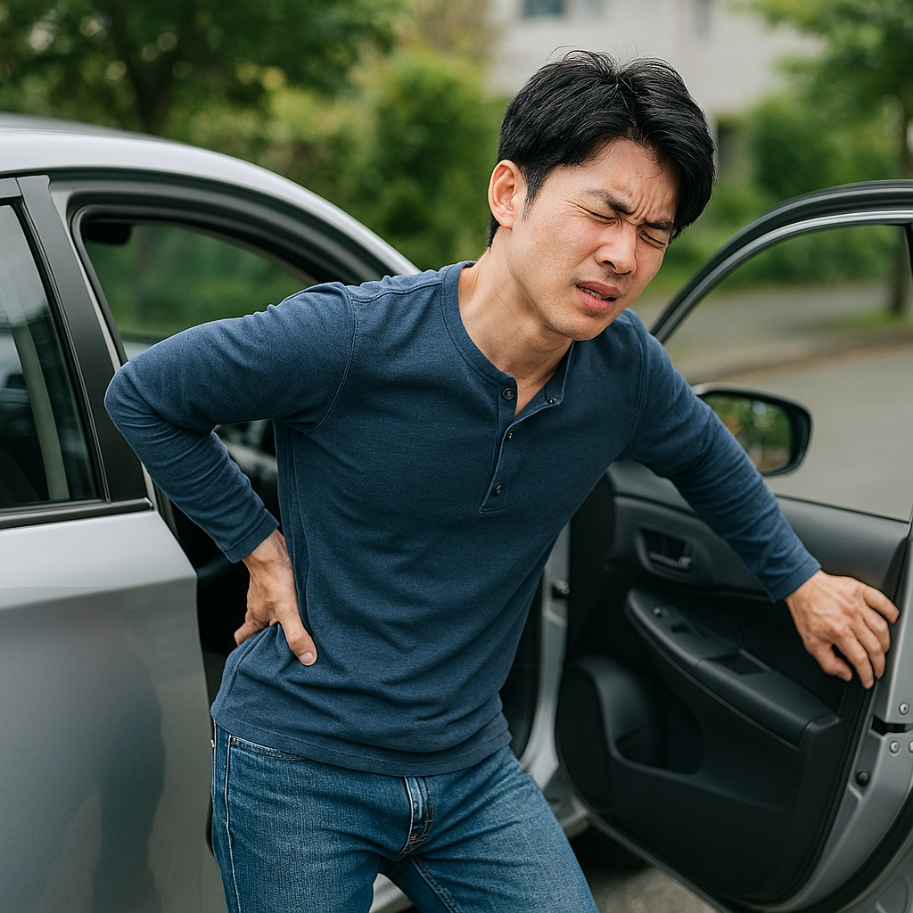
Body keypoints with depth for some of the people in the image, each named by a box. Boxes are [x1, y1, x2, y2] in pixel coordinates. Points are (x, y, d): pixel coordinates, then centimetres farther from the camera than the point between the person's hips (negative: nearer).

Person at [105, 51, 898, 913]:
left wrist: (800, 581, 21)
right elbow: (141, 394, -9)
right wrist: (260, 546, -10)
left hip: (472, 769, 4)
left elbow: (703, 453, 15)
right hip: (300, 765, -4)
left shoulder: (623, 366, -8)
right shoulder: (345, 339, -24)